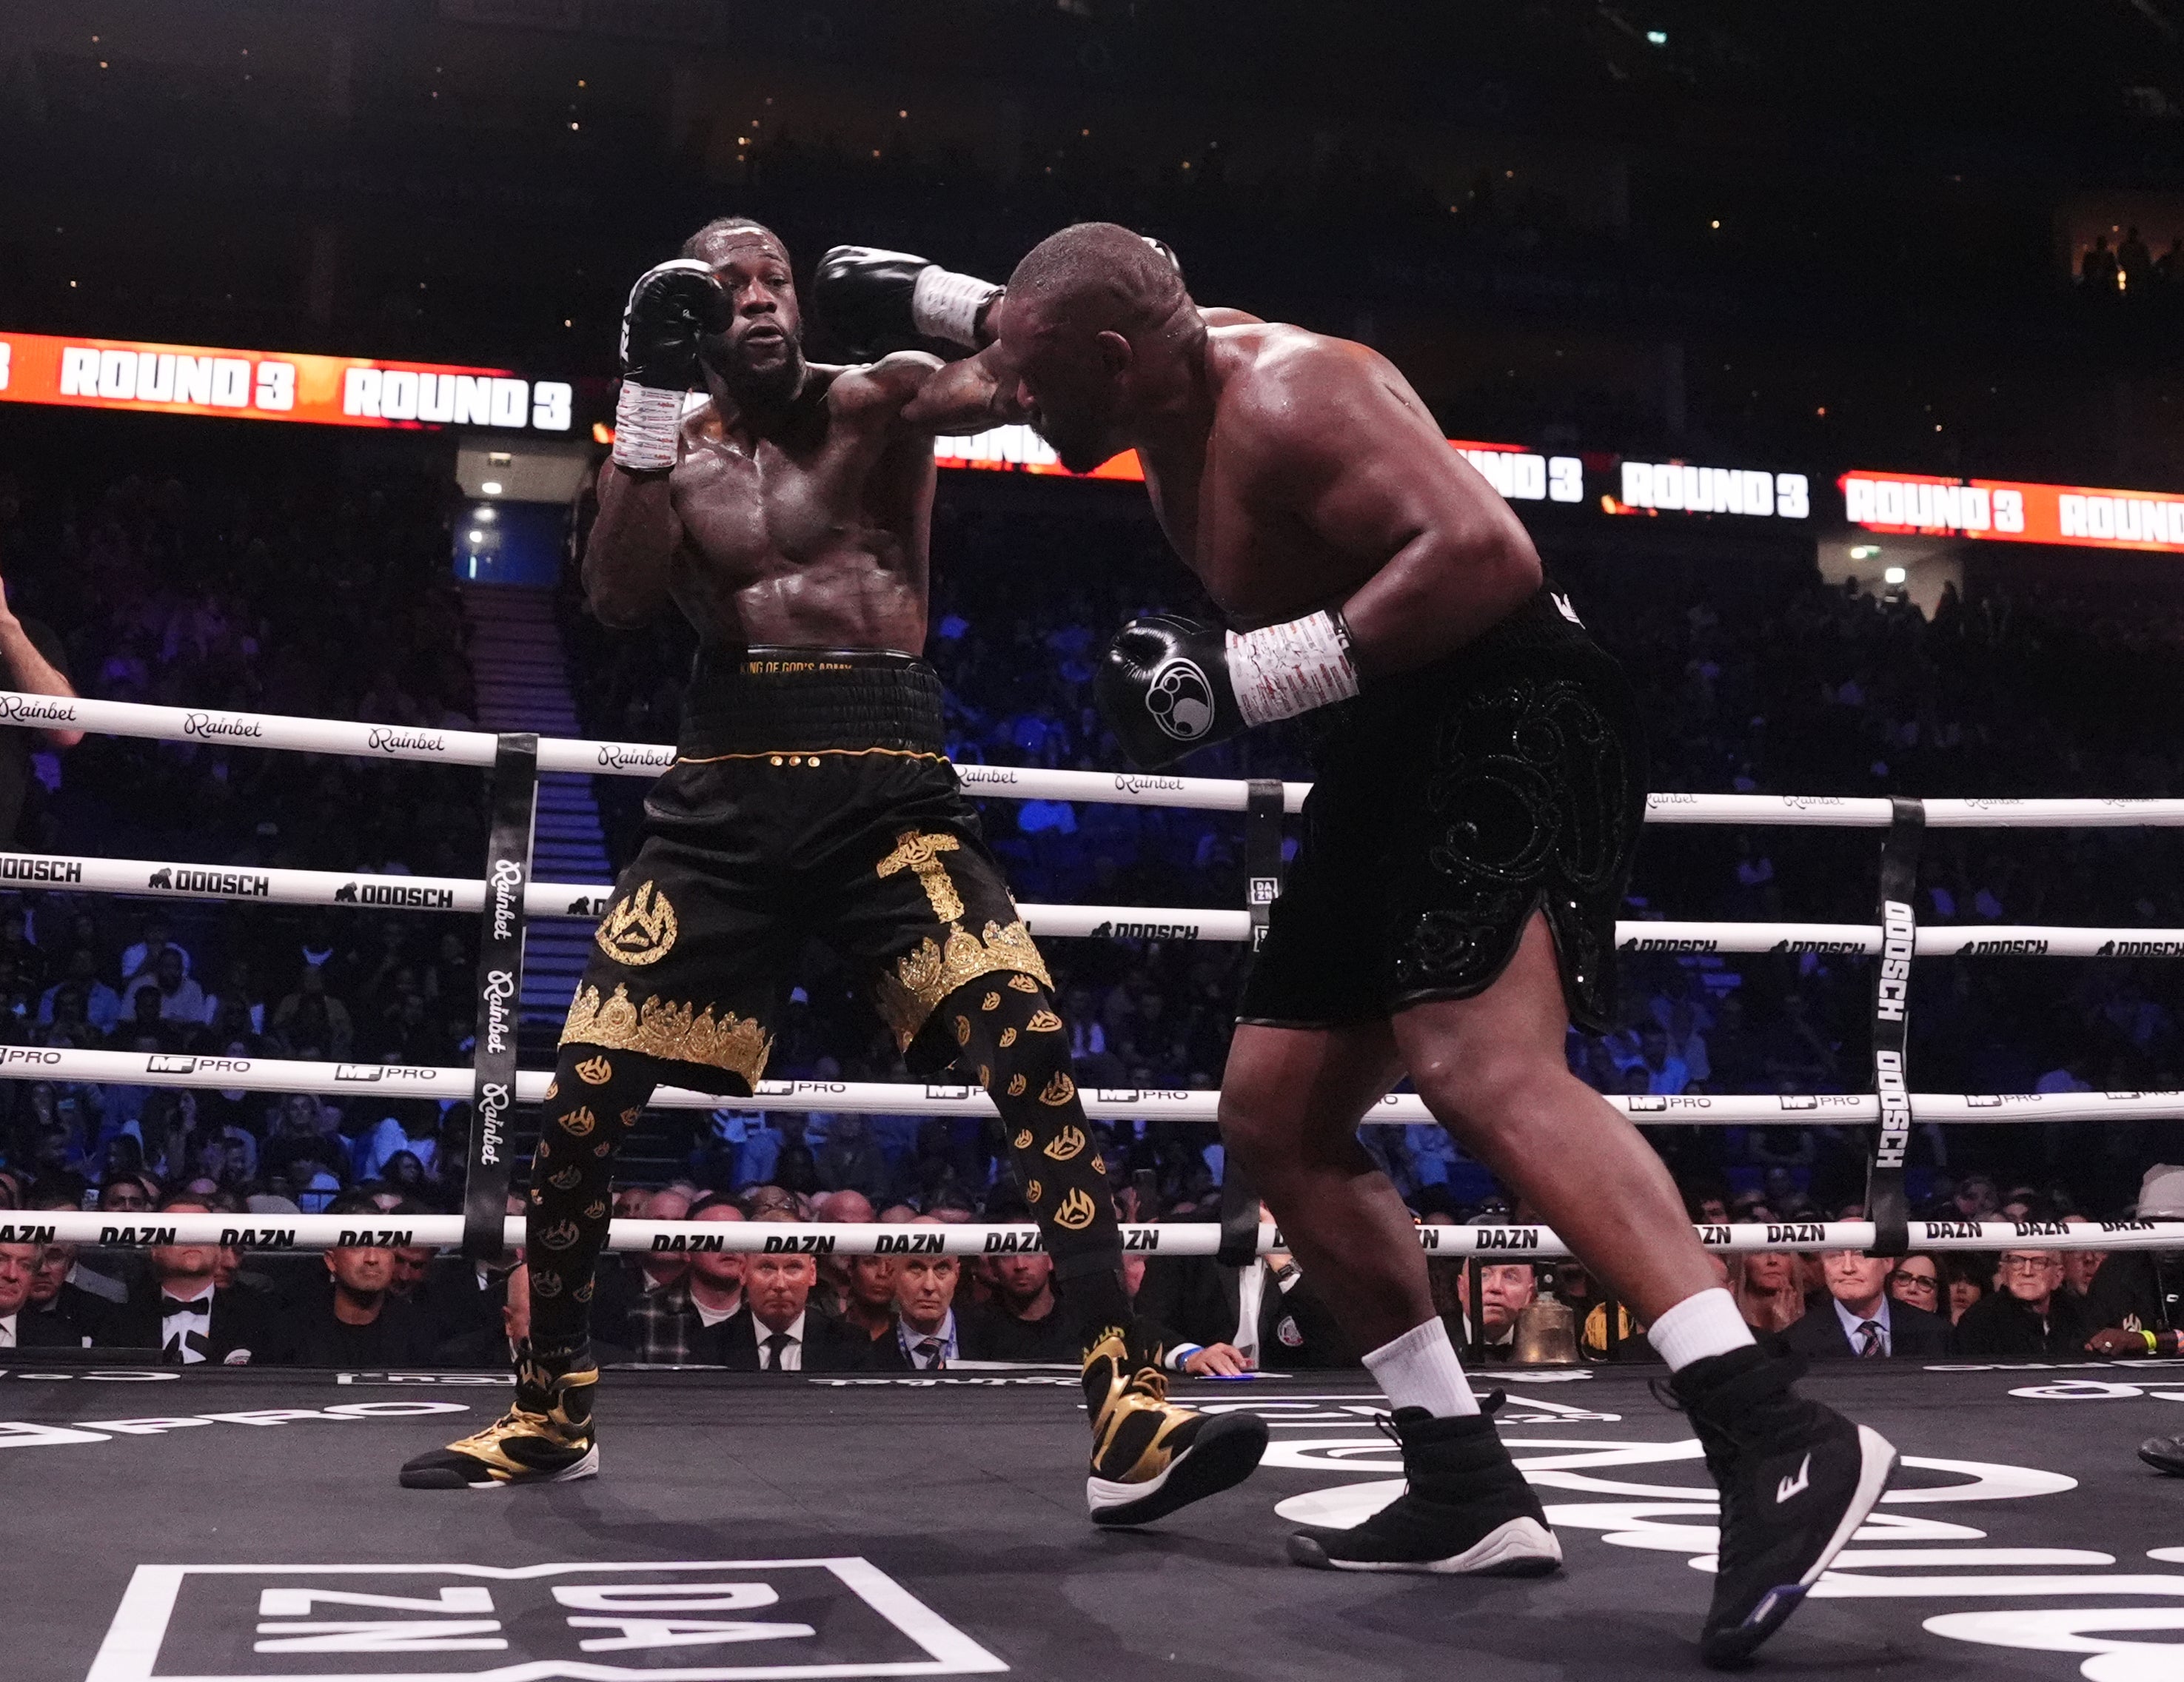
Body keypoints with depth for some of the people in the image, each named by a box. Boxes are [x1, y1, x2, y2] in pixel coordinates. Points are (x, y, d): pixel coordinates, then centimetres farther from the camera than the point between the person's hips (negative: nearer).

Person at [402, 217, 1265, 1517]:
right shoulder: (674, 444, 14)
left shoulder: (880, 400, 6)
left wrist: (937, 298, -18)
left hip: (887, 785, -3)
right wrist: (650, 398, -8)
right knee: (582, 1099, 2)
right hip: (727, 790, 3)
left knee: (1033, 1054, -22)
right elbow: (620, 599, -4)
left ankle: (1132, 1415, -21)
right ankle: (552, 1414, 24)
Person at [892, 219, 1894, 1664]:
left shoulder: (1287, 395, -18)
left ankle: (1781, 1440, -37)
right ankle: (1470, 1485, 9)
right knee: (1274, 1112, 8)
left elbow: (1487, 554, -31)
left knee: (1482, 1069, -33)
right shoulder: (1175, 383, 13)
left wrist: (1247, 676, -31)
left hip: (1508, 717, -11)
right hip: (1401, 745, 11)